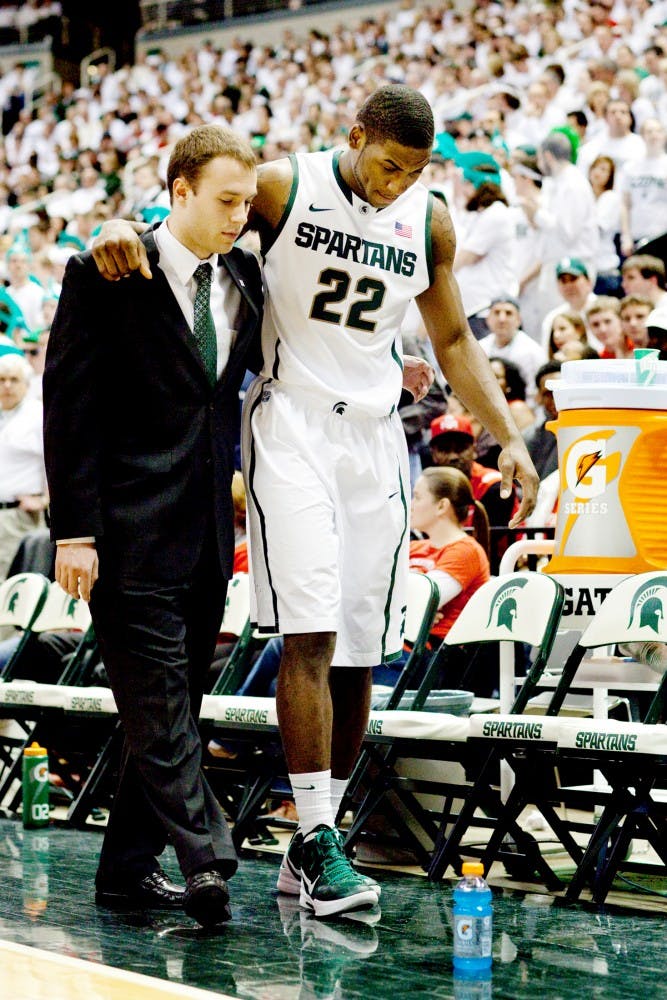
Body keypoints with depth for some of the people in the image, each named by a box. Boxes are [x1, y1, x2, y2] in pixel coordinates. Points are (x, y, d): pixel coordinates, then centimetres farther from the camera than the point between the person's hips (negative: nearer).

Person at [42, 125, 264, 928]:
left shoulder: (245, 277, 11)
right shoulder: (104, 277, -6)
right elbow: (68, 405, -8)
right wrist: (73, 530, -13)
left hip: (208, 529, 6)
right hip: (131, 530, -6)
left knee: (170, 707, 9)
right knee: (158, 703, -9)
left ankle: (128, 867, 18)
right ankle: (206, 861, -14)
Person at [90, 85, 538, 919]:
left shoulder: (429, 223, 6)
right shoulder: (284, 187, -5)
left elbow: (453, 340, 15)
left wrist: (508, 438, 7)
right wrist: (125, 226, -23)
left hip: (375, 436, 4)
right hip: (291, 424, -4)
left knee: (357, 650, 3)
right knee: (310, 634, -15)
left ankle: (311, 844, 13)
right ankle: (319, 842, -13)